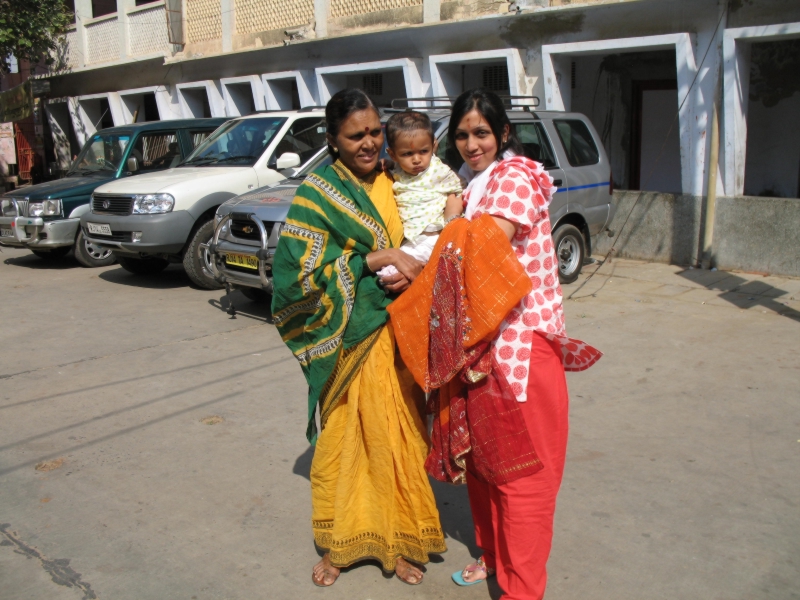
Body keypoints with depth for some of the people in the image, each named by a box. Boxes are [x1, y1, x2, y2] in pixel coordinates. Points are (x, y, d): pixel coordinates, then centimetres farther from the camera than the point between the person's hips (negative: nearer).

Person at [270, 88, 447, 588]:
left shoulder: (394, 184, 9)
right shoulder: (318, 193, -4)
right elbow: (300, 270, -12)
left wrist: (411, 272, -4)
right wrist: (374, 260, -18)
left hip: (396, 331, 4)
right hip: (347, 337, -3)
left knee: (397, 435, 7)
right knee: (344, 437, 5)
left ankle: (398, 539, 23)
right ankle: (340, 541, 25)